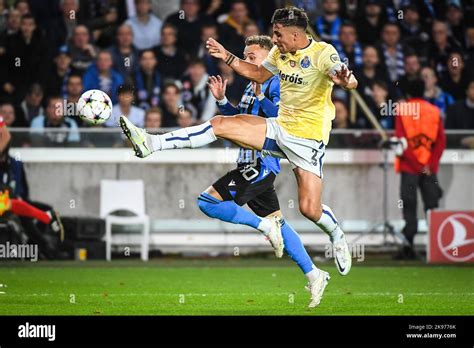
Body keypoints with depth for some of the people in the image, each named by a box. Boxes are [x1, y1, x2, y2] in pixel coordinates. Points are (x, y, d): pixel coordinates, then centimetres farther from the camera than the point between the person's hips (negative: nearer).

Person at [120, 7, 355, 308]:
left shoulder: (323, 53, -16)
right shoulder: (280, 53, 6)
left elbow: (349, 80, -32)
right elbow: (259, 74, 26)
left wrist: (346, 80, -56)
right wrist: (227, 57, 17)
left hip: (309, 138, -6)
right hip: (280, 128, 6)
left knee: (310, 209, -11)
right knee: (221, 124, -10)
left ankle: (338, 238, 23)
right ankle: (152, 143, -14)